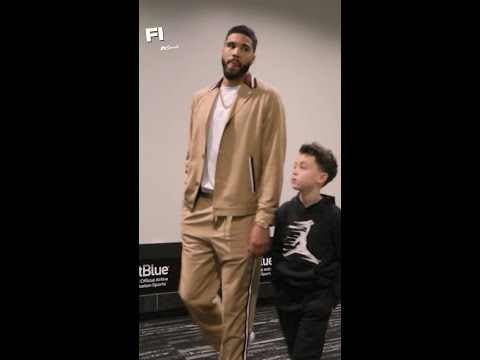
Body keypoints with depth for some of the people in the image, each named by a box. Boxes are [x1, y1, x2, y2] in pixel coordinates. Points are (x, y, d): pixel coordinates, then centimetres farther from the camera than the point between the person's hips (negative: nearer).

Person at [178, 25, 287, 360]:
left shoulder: (267, 99, -4)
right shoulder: (200, 98, 14)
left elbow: (273, 164, -10)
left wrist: (263, 221, -16)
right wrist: (188, 203, 12)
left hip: (240, 218, -5)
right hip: (199, 213, 6)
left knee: (235, 306, 3)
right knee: (193, 295, 11)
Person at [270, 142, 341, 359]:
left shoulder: (333, 216, -11)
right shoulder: (285, 211, 1)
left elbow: (340, 262, -7)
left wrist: (331, 298, -10)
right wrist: (278, 285, 4)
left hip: (316, 299, -4)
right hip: (286, 297, 5)